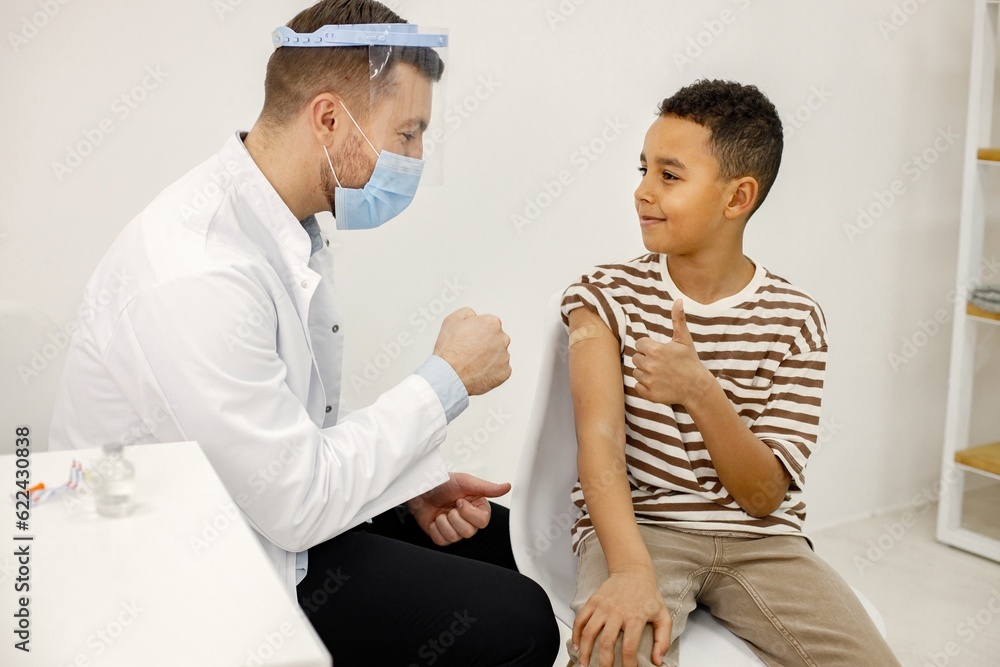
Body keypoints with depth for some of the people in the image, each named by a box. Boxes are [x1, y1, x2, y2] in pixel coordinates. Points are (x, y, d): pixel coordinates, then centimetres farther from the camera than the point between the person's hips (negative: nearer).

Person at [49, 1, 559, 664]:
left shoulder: (292, 229, 0)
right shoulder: (196, 275, -31)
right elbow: (297, 503, -26)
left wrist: (416, 484, -5)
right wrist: (448, 379, -19)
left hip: (265, 499, 9)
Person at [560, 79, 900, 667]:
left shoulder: (794, 318, -1)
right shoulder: (608, 297, -1)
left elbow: (765, 496, -6)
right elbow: (600, 439, -16)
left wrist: (700, 392, -25)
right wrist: (632, 571, -33)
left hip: (758, 538, 3)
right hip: (635, 525, -2)